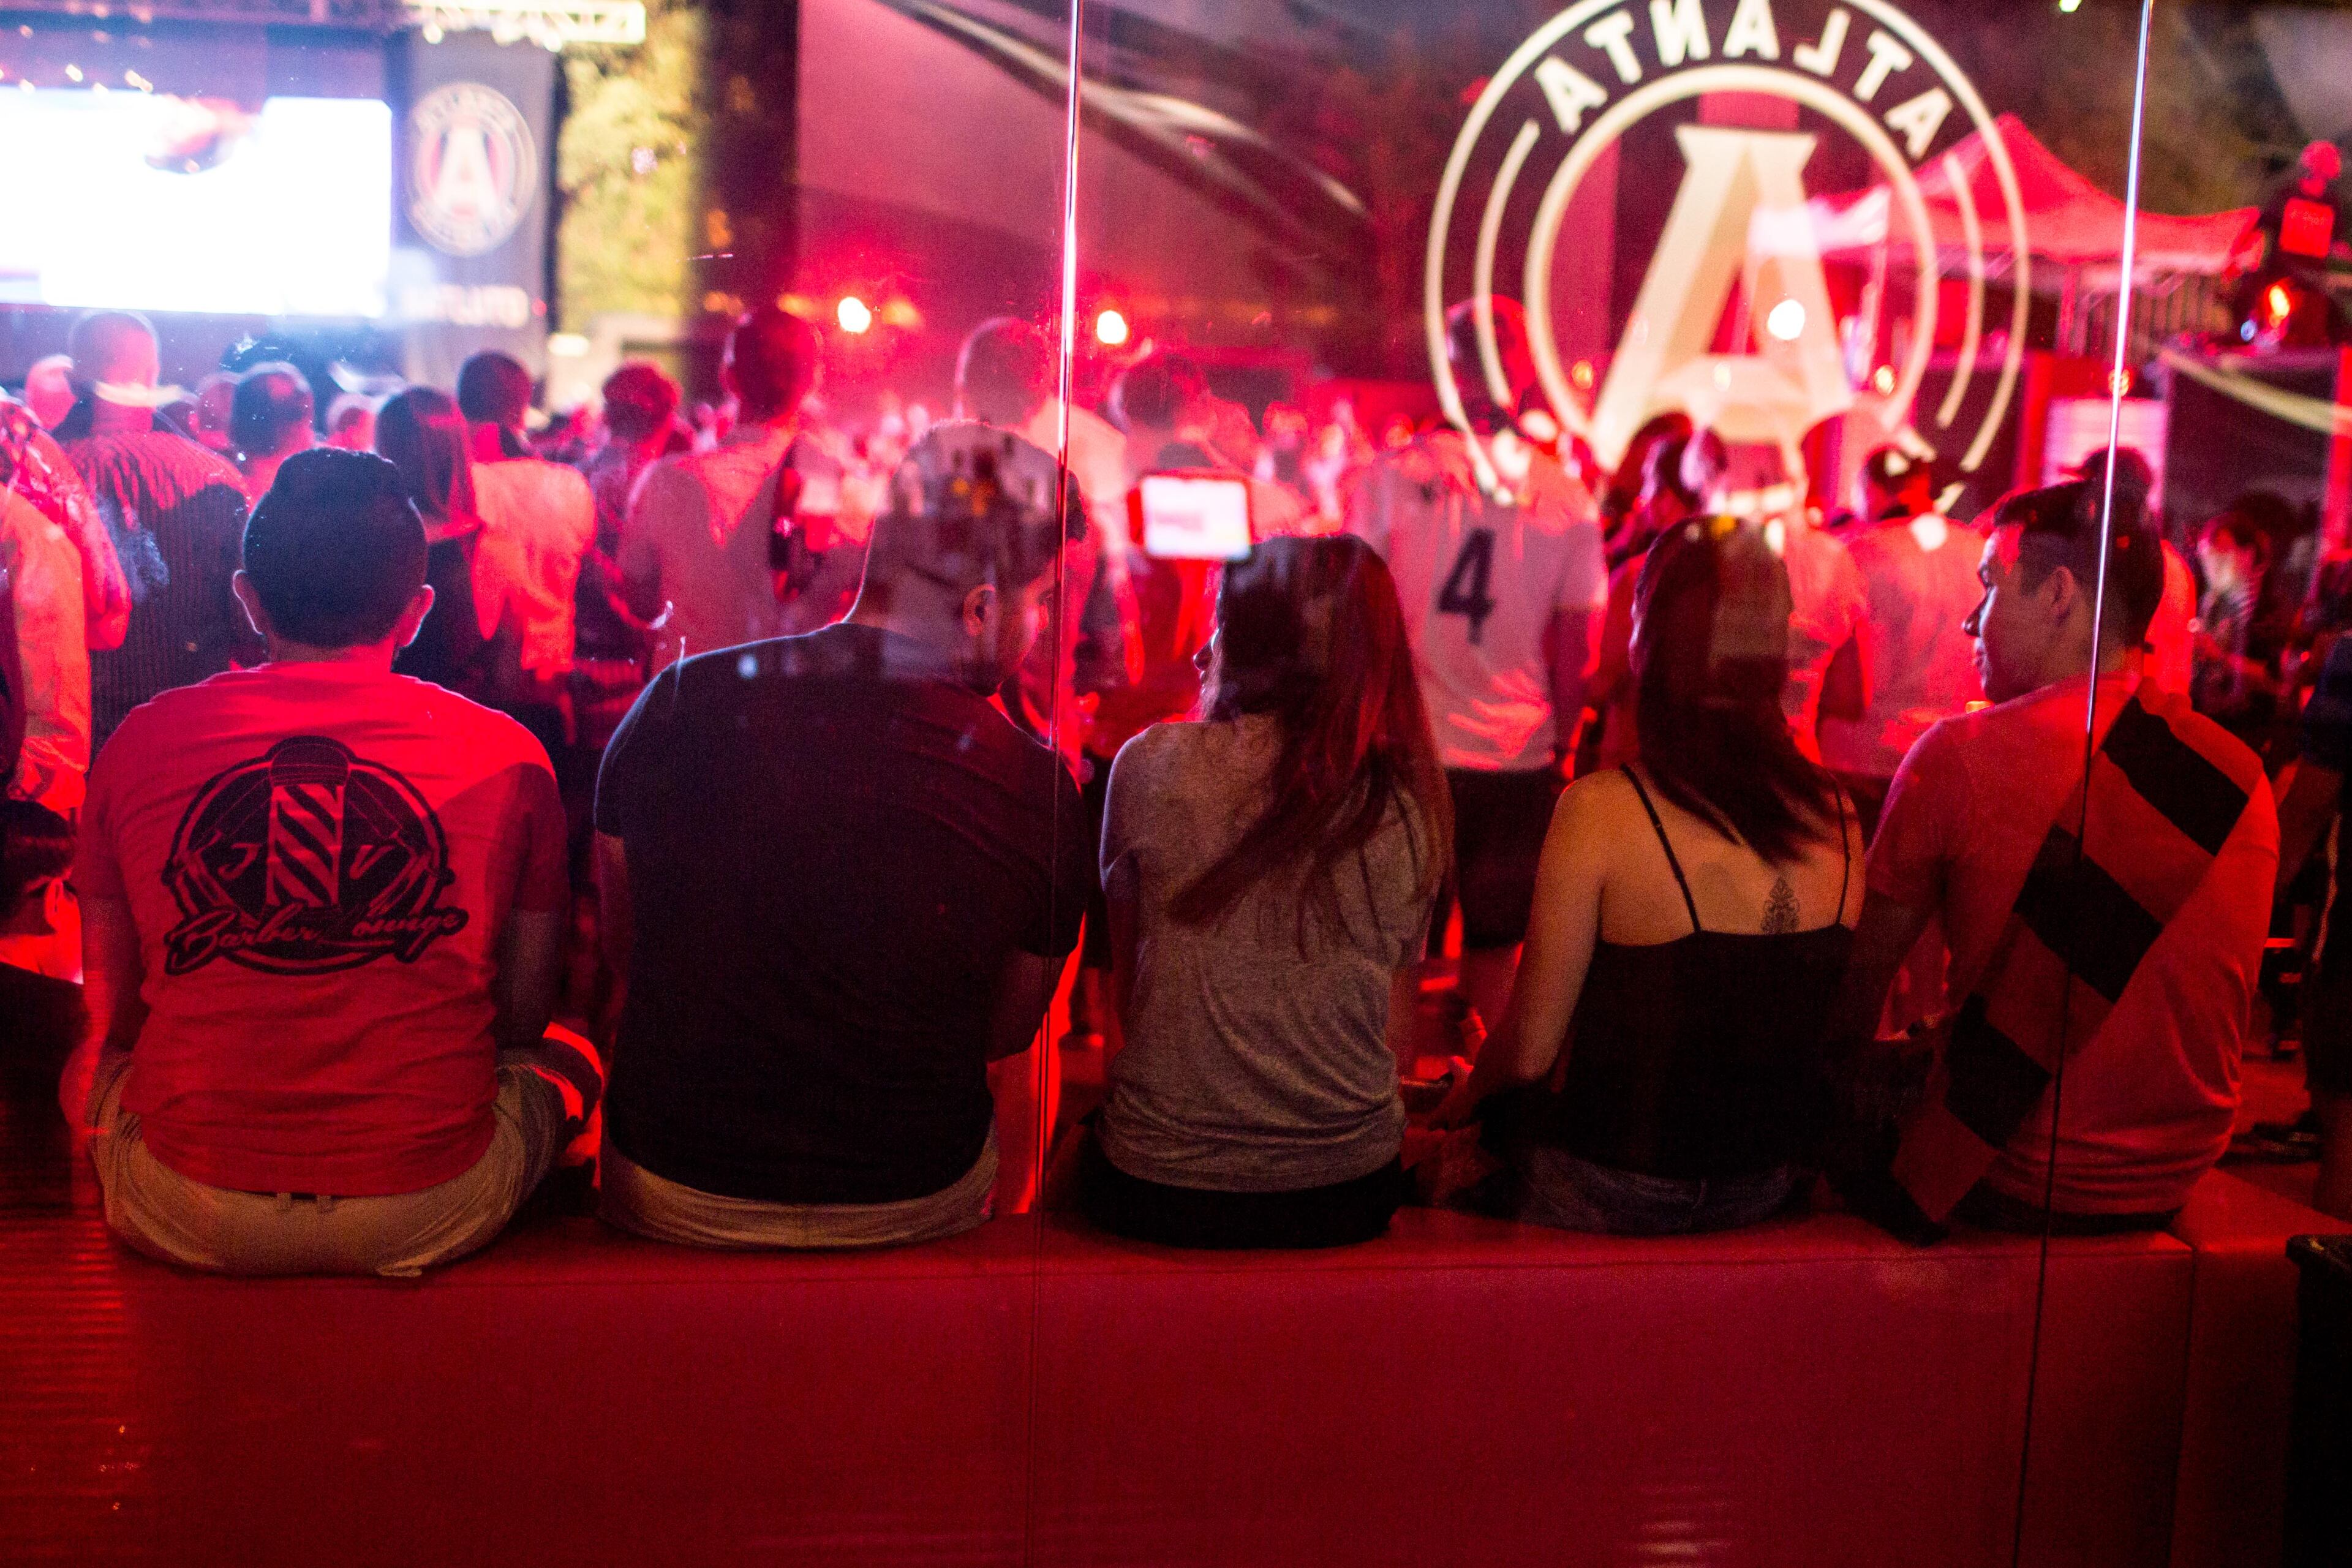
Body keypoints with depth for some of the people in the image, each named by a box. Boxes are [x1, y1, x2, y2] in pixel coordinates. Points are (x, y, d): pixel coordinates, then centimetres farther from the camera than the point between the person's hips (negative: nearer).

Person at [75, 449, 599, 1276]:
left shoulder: (139, 741, 0)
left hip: (184, 1218, 2)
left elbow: (115, 1015, 11)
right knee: (569, 1059, 28)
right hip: (428, 1213, -2)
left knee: (91, 1065, 33)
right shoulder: (505, 753, -4)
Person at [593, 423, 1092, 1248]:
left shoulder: (677, 703, -13)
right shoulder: (1039, 786, -19)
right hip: (914, 1207, -1)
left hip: (670, 1201, 2)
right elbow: (1006, 1032, -3)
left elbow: (626, 952, 1)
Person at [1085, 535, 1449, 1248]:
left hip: (1158, 1192, -2)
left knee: (1091, 1120, 32)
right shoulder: (1411, 806, -7)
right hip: (1350, 1199, 3)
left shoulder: (1153, 764, -11)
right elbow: (1396, 1027, 3)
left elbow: (1127, 984, 2)